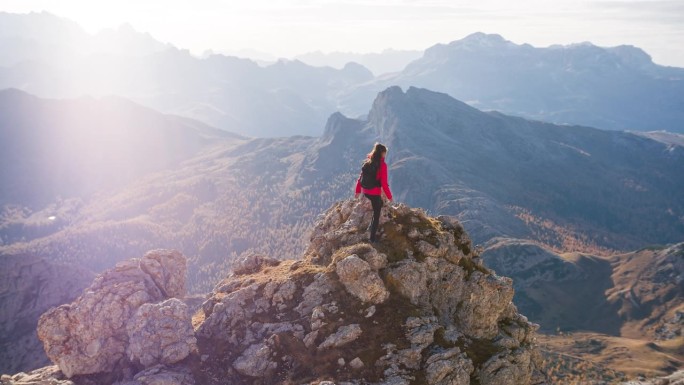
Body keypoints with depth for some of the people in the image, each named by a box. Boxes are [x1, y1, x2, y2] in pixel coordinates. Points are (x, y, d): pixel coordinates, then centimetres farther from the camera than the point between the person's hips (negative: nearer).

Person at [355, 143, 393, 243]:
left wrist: (358, 191, 17)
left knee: (379, 204, 32)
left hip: (366, 191, 7)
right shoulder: (382, 165, -16)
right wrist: (389, 196, -6)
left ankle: (372, 226, 32)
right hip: (375, 192, -7)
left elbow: (360, 177, 7)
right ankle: (372, 238, 15)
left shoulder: (367, 162, 3)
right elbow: (384, 183, -16)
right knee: (376, 215, 10)